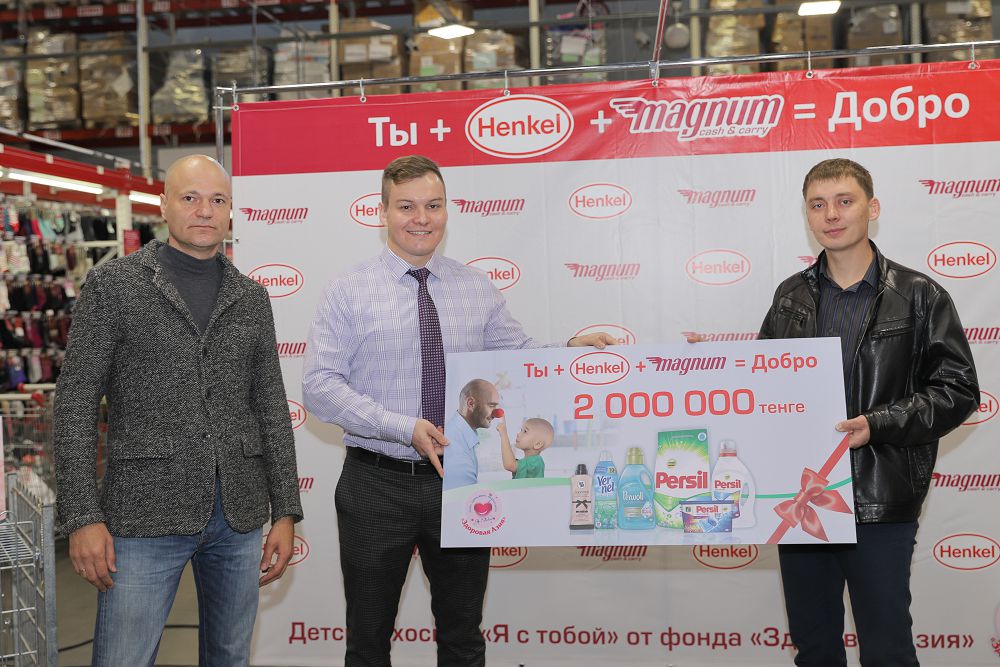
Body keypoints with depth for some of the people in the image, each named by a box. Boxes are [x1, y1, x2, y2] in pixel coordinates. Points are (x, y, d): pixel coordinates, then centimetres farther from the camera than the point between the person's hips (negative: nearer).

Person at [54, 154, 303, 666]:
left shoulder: (251, 298, 11)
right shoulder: (113, 285, -1)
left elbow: (271, 409, 12)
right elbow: (75, 405, -4)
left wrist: (285, 512, 6)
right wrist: (82, 517, -11)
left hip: (239, 517, 4)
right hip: (145, 516, -4)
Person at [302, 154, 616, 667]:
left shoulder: (477, 289, 5)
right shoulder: (348, 292, -5)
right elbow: (319, 385, -12)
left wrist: (571, 351, -10)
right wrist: (404, 428, -22)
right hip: (378, 485, -2)